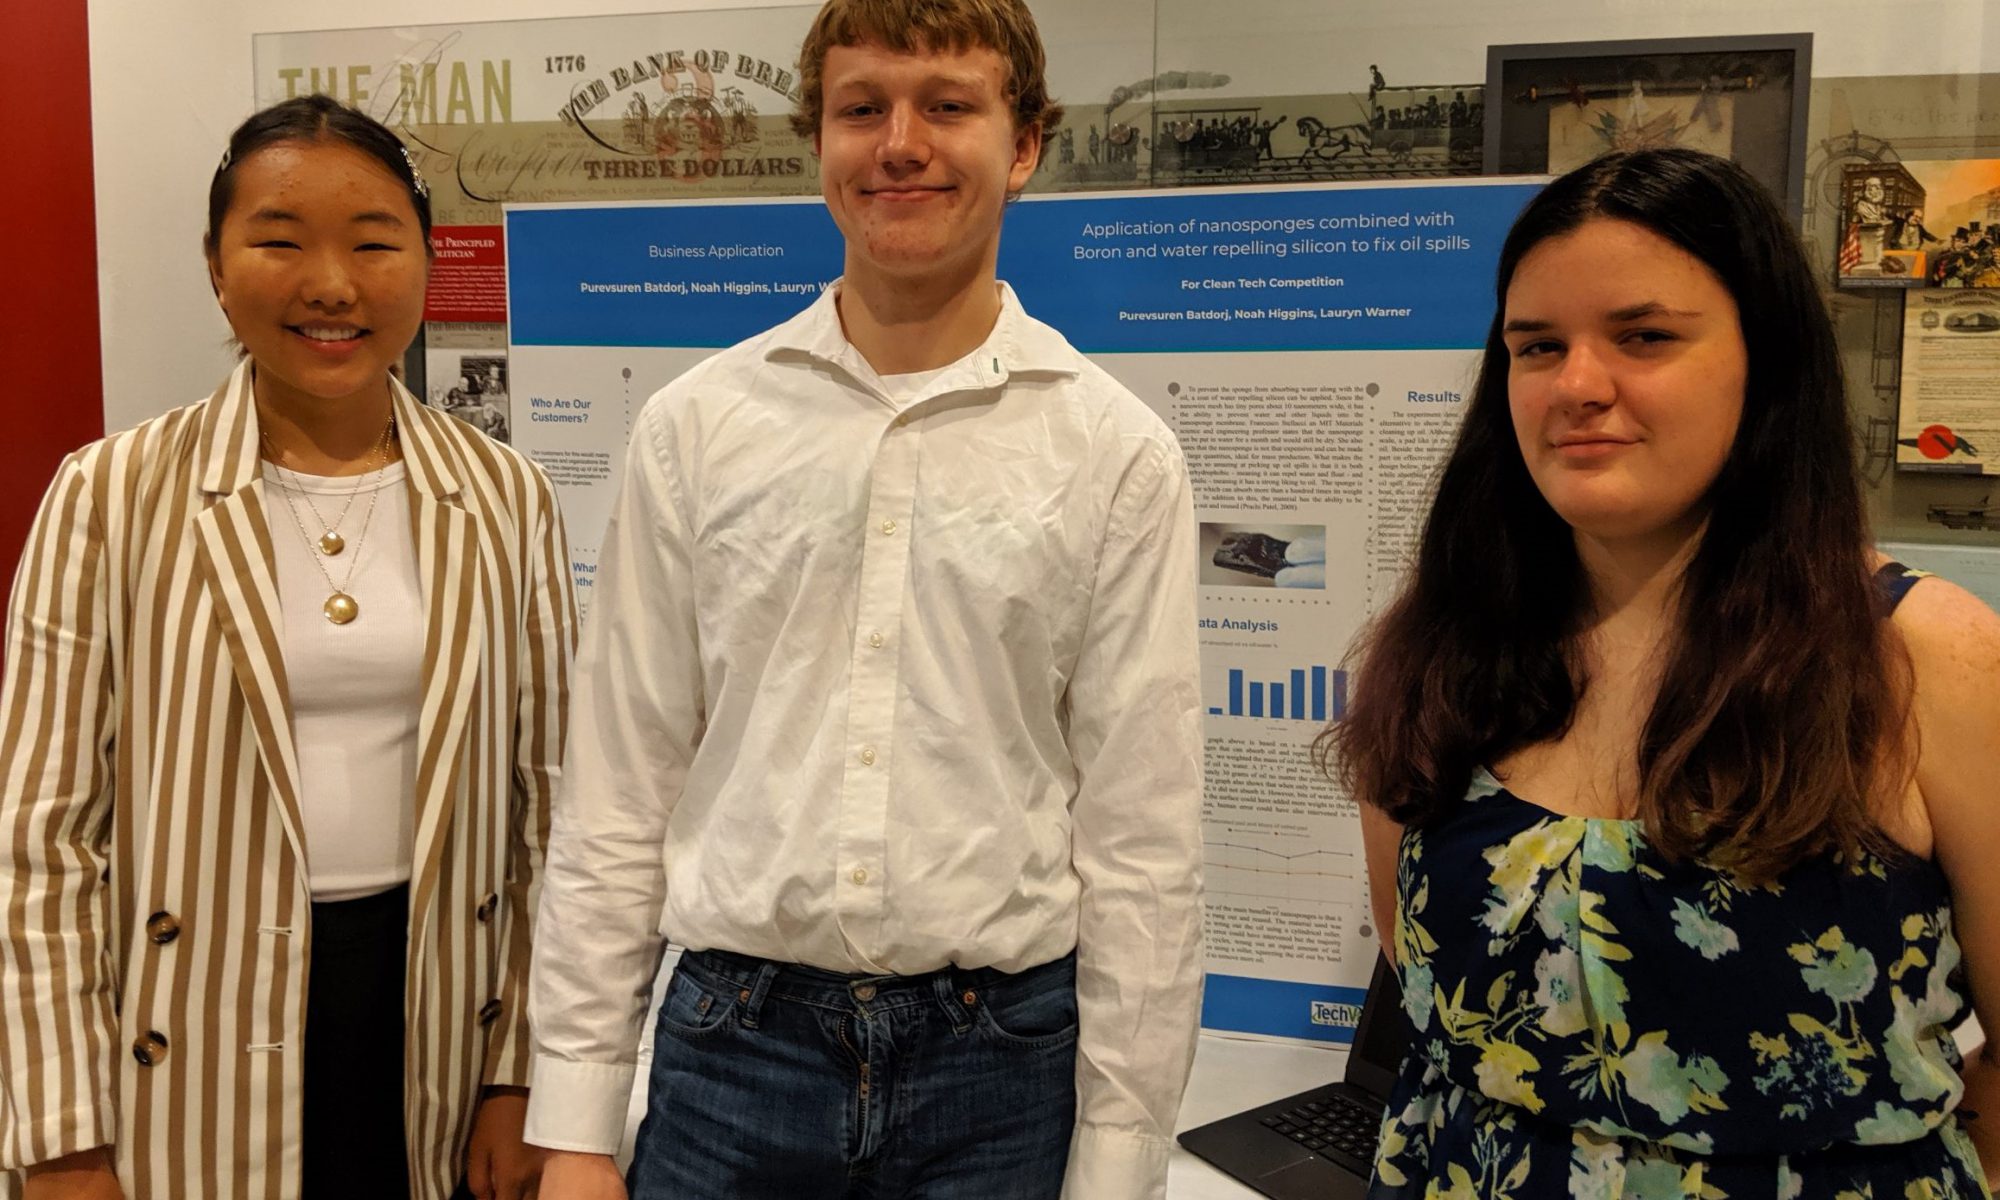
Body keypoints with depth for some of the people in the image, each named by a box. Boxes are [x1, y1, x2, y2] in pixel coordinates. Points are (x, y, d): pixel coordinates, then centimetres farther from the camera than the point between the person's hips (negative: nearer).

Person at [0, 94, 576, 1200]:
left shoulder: (505, 500, -1)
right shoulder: (110, 497, -6)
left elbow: (546, 808, 1)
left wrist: (521, 1078, 2)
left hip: (437, 1018, 2)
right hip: (194, 1068, -1)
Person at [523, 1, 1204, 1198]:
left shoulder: (1120, 456, -5)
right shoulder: (694, 427, -1)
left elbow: (1144, 841, -3)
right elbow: (617, 795, 2)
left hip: (999, 1059, 0)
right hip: (730, 1043, 1)